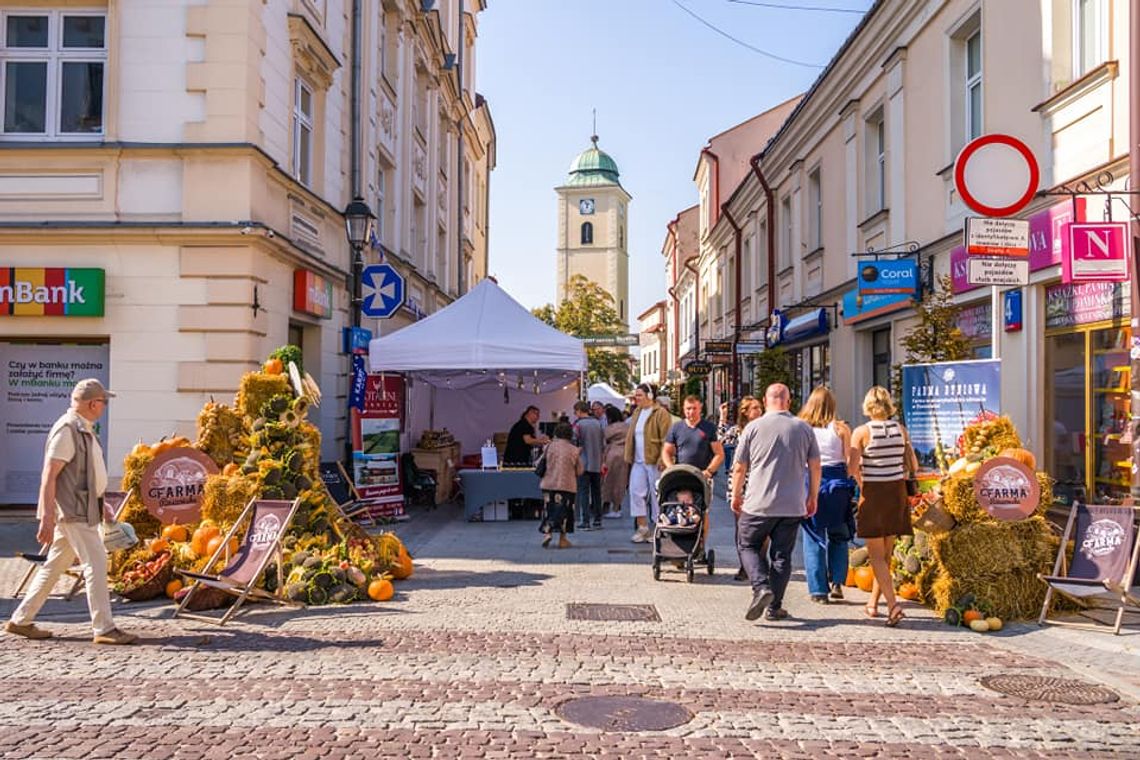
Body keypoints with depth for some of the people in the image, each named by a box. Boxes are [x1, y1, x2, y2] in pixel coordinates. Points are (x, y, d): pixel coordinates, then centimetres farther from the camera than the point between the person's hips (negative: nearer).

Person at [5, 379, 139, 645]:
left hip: (83, 510, 10)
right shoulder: (67, 429, -14)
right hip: (73, 511, -10)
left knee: (54, 566, 14)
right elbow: (49, 475, -18)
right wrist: (47, 516, -23)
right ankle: (104, 628, -7)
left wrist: (101, 507, 26)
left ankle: (21, 620, 24)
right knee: (96, 563, -10)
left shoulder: (83, 429, 16)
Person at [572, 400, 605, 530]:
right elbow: (603, 444, 10)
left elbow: (573, 444, -13)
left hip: (584, 464, -5)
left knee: (584, 492, -1)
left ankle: (585, 521, -4)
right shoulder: (598, 423, 7)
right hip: (597, 464, 5)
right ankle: (597, 520, 16)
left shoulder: (578, 424, -9)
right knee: (596, 492, 12)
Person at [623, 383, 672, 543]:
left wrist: (663, 460, -19)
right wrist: (629, 457, 12)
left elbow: (666, 439, -14)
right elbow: (631, 436, 18)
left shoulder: (660, 413, -9)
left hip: (654, 461, -7)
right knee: (636, 492, 2)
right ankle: (642, 528, 10)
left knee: (656, 494, 1)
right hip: (638, 462, 7)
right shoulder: (637, 413, 15)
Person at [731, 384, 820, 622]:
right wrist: (812, 498, 18)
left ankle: (761, 587, -8)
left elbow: (739, 468, 1)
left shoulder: (753, 428, -4)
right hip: (792, 506, 2)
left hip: (758, 504, -2)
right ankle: (774, 607, 13)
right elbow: (815, 467, 6)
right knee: (782, 554, 11)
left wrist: (736, 495, 15)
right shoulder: (804, 428, 2)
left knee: (747, 545, 14)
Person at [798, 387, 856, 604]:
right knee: (838, 534, 18)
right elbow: (851, 461, -3)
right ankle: (836, 581, 11)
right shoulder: (841, 428, -1)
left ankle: (818, 590, 7)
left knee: (813, 537, 7)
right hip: (837, 482, 1)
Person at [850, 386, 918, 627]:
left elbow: (853, 467, -15)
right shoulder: (900, 430, 2)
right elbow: (913, 466, 3)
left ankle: (893, 604, -14)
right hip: (897, 492, 4)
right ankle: (873, 603, 27)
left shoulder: (862, 432, -9)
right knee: (886, 553, 16)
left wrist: (861, 484, 3)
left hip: (872, 493, -4)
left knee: (877, 555, 1)